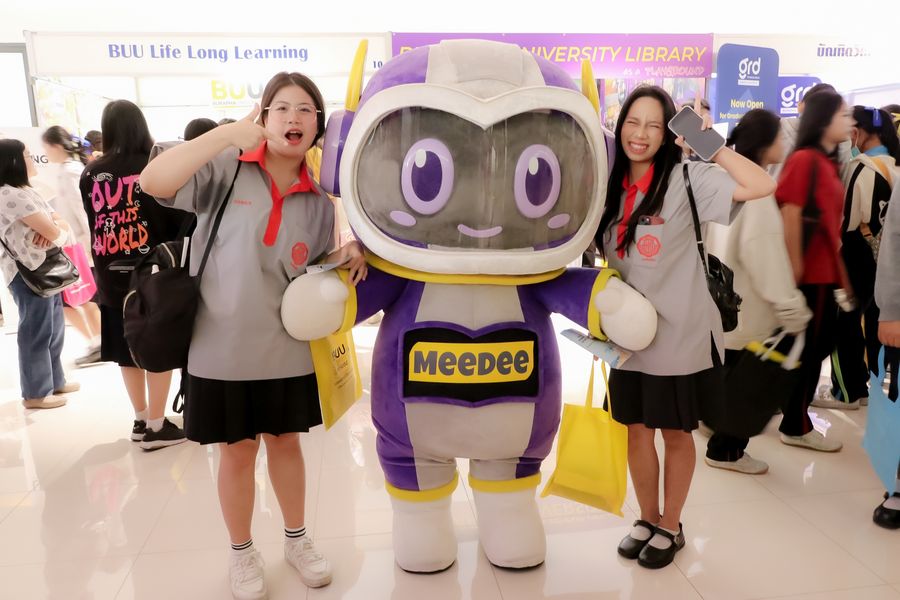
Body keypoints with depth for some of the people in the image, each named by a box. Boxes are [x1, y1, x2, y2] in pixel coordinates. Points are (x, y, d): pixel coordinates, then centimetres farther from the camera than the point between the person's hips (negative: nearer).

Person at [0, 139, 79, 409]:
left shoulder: (25, 192, 15)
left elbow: (60, 223, 10)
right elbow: (56, 233, -21)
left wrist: (53, 227, -13)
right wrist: (55, 229, 2)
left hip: (45, 270, 10)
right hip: (29, 274, -10)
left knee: (54, 330, 17)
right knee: (36, 333, 0)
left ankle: (54, 380, 30)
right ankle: (35, 393, 12)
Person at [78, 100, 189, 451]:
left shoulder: (91, 174, 2)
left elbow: (92, 223, 11)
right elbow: (177, 221, -8)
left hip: (111, 275, 5)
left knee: (128, 350, 15)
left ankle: (141, 420, 26)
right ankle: (155, 427, 10)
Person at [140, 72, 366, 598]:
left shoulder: (319, 199, 1)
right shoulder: (227, 168, -10)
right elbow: (154, 181, -26)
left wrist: (347, 256, -11)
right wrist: (232, 132, -28)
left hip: (287, 349, 3)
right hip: (223, 347, -3)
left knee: (286, 442, 18)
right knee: (238, 451, 12)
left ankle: (297, 539, 39)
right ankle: (242, 553, 35)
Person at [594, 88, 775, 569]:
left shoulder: (687, 178, -11)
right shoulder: (612, 186, 5)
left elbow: (762, 186, -25)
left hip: (680, 333, -5)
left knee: (675, 433, 11)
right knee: (636, 431, 14)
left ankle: (670, 527, 31)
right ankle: (647, 519, 34)